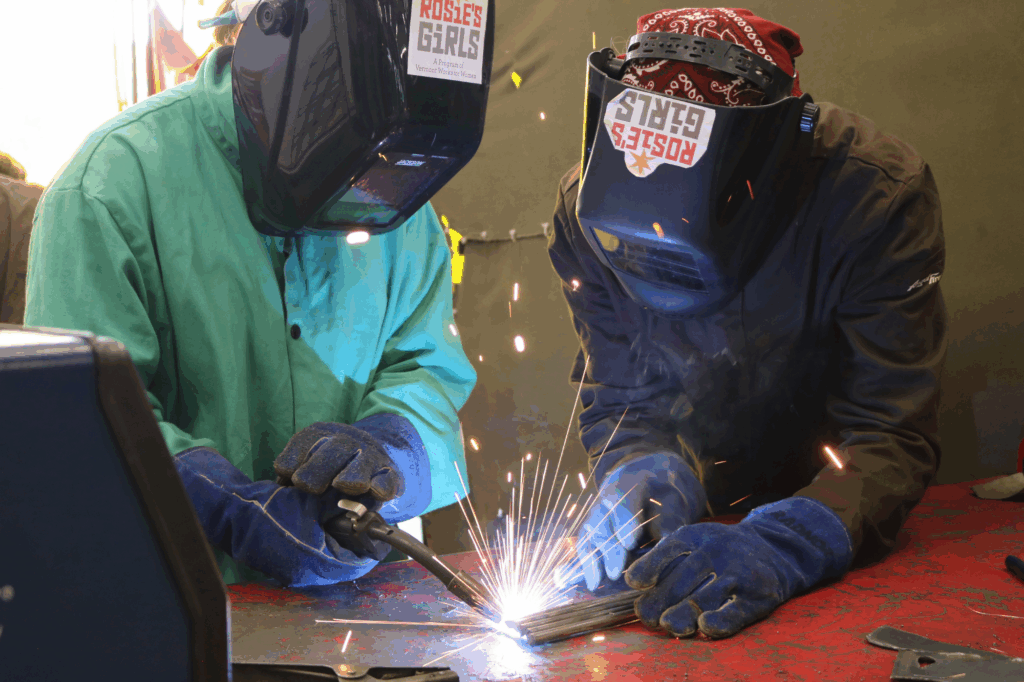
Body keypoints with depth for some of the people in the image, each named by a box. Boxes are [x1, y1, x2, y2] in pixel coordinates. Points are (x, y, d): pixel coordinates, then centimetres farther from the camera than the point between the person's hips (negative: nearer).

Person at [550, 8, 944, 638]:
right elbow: (620, 402, -10)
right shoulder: (590, 206, -18)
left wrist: (779, 547, -47)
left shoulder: (877, 194, -27)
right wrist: (644, 474, -32)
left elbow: (895, 436, -30)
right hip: (706, 502, 3)